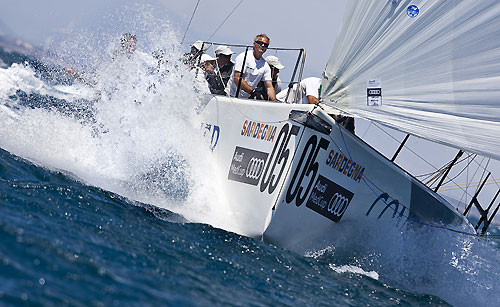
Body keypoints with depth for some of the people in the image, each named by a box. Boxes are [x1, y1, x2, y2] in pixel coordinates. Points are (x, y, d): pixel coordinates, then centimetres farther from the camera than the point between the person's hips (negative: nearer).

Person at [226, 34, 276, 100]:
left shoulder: (265, 66, 10)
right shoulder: (243, 57, -9)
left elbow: (269, 87, 7)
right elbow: (237, 79, -17)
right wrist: (253, 92, -18)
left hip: (247, 98, 6)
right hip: (232, 96, -6)